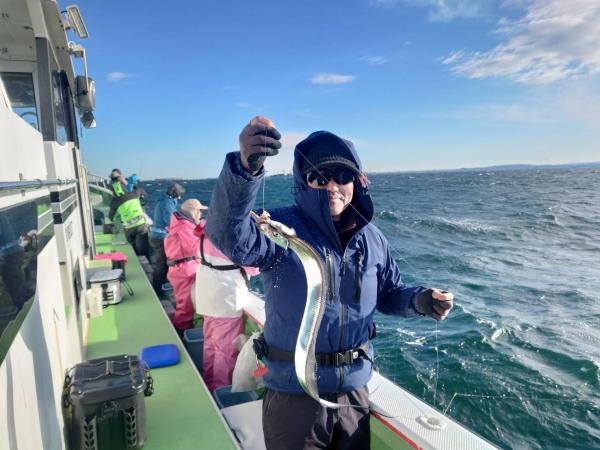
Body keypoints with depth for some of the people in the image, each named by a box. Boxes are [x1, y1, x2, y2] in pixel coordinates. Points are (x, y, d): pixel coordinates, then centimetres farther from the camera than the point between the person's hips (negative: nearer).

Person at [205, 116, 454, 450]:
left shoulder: (372, 238, -2)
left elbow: (389, 293, 11)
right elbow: (229, 235, -36)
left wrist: (419, 300, -11)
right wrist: (246, 167, -52)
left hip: (355, 389, 4)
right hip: (293, 394, -4)